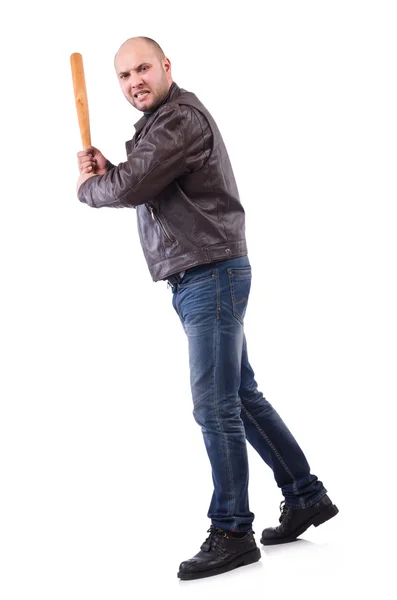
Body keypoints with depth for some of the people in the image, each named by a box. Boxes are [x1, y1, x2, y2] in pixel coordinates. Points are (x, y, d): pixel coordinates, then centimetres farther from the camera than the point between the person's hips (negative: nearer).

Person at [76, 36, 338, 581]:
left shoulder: (181, 117, -13)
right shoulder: (159, 123, 20)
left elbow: (131, 188, -22)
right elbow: (143, 191, 22)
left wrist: (88, 186, -2)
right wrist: (105, 170, 4)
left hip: (211, 275, -11)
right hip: (198, 280, 11)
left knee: (215, 406, -8)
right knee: (241, 396, 14)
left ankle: (232, 533, 1)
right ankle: (306, 496, 24)